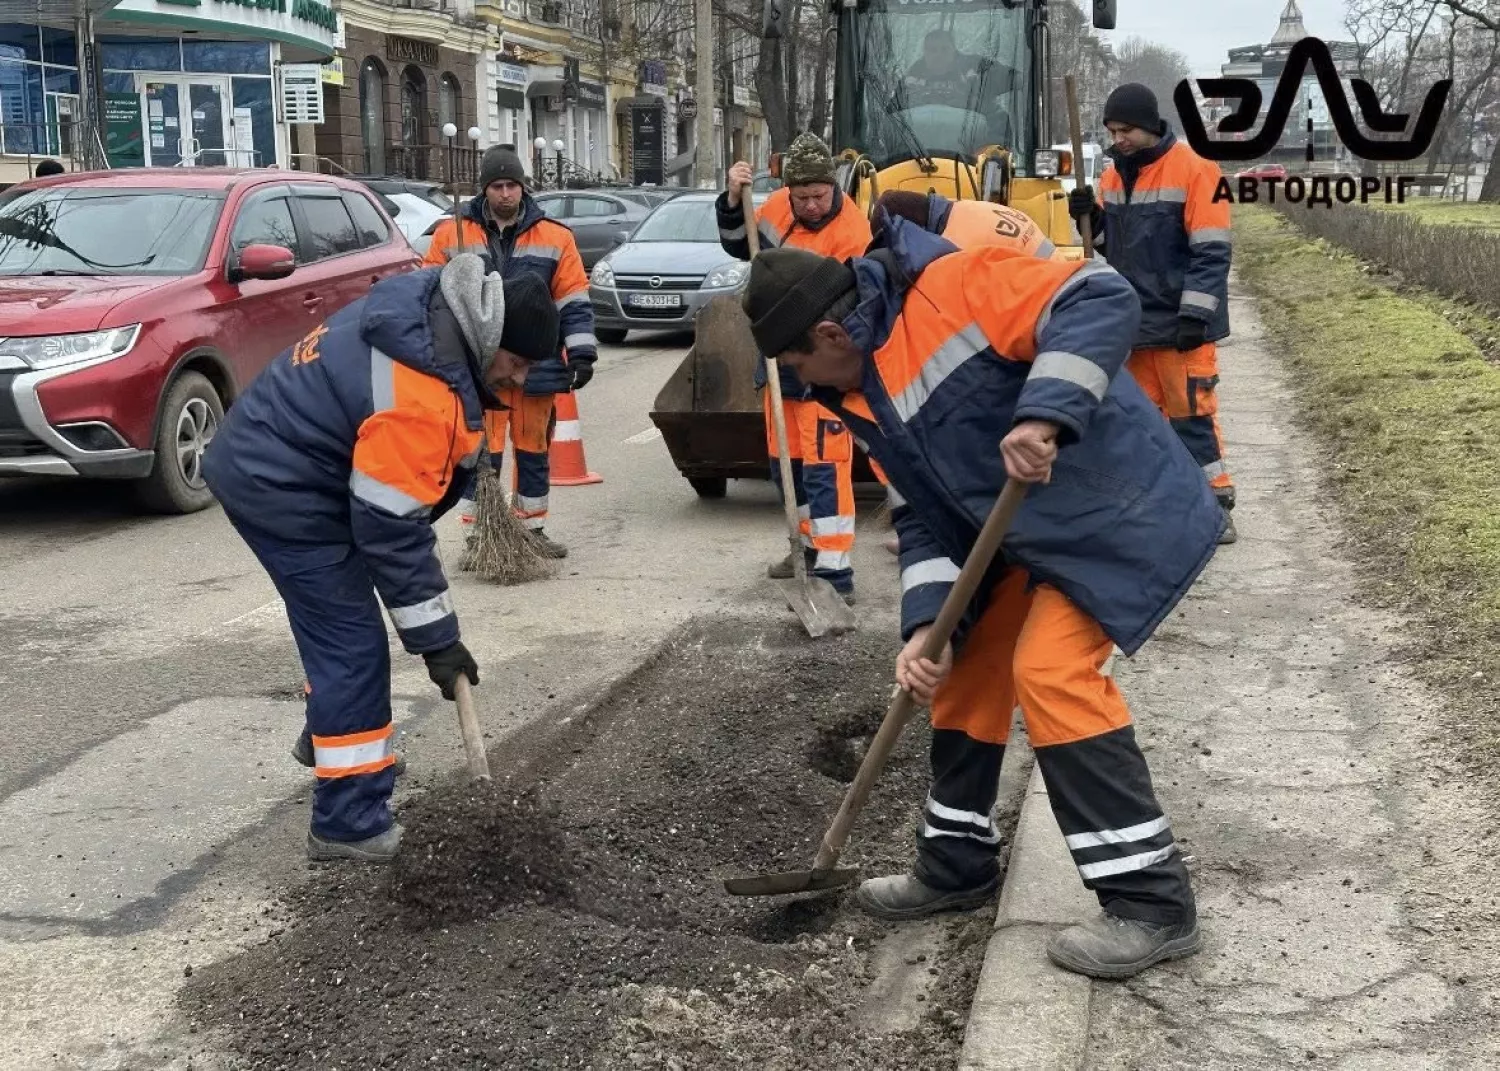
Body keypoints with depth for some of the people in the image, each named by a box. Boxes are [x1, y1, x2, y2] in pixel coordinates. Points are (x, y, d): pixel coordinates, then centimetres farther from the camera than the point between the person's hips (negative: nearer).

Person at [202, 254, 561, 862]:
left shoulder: (431, 311, -1)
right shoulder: (420, 399, -30)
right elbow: (392, 531, -24)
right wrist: (437, 640, -16)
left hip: (263, 454, 10)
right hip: (279, 487, -10)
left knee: (338, 627, 24)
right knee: (352, 646, -7)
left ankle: (329, 736, 44)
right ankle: (350, 824, -2)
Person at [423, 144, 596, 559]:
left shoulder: (555, 238, 3)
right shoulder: (451, 235, 1)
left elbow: (574, 302, 4)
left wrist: (581, 352, -2)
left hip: (537, 365, 2)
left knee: (534, 448, 12)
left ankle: (532, 528, 25)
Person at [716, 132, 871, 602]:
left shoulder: (850, 235, -22)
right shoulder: (778, 204, 0)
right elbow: (739, 246, 14)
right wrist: (734, 202, -2)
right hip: (779, 358, 8)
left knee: (823, 466, -12)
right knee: (785, 461, 17)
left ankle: (834, 573, -12)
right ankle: (813, 545, 33)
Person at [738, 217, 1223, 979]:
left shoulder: (952, 288, -20)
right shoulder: (868, 399, 7)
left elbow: (1101, 301, -28)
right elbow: (928, 517, 7)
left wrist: (1045, 413, -39)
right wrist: (926, 624, -8)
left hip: (1115, 510, -9)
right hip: (1026, 535, 10)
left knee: (1051, 671, -19)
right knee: (965, 667, 11)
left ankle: (1151, 902, -10)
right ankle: (958, 861, 29)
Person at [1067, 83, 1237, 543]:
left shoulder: (1194, 170, -12)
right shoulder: (1114, 176, 10)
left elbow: (1211, 251, -15)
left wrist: (1195, 315, -20)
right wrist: (1091, 217, -1)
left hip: (1179, 324, -7)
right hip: (1132, 320, 7)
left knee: (1192, 414, -4)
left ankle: (1216, 506, 4)